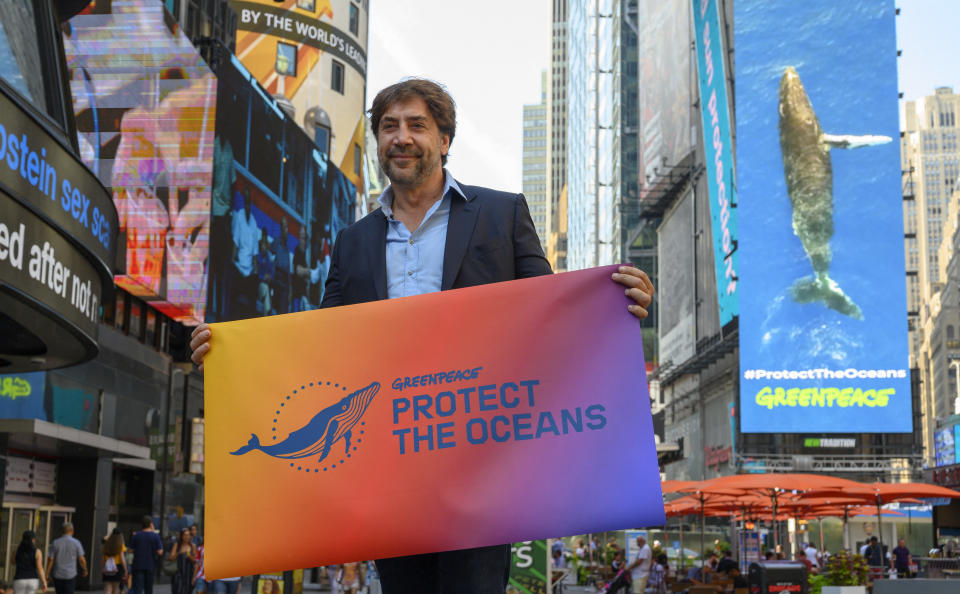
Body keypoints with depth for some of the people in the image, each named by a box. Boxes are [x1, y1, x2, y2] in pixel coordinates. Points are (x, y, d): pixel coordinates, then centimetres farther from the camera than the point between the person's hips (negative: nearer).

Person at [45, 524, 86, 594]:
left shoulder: (55, 543, -1)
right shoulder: (76, 543, -5)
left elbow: (50, 559, -4)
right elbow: (81, 559, -4)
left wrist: (47, 574, 2)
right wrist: (84, 570, 12)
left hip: (57, 575, 2)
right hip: (70, 575, -2)